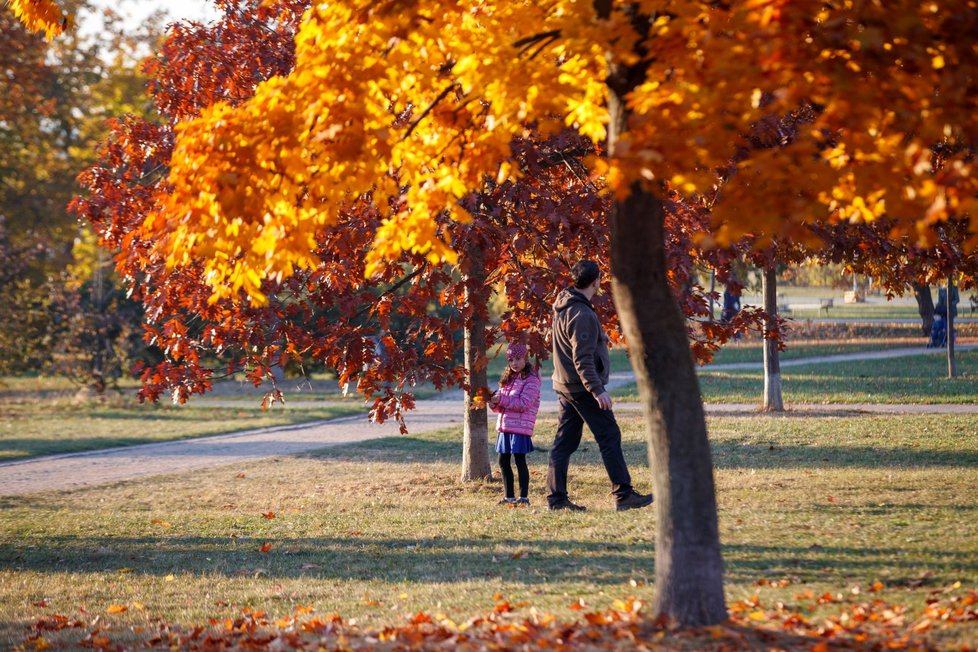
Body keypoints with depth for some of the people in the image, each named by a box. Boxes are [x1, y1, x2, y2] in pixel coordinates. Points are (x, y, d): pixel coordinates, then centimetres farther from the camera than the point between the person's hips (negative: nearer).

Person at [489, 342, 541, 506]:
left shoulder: (531, 380, -7)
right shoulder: (508, 379, 17)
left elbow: (524, 404, -17)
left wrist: (501, 399, -19)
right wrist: (494, 403, -4)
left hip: (520, 427, -8)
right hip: (505, 426, 8)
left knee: (519, 460, -7)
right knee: (503, 462, 10)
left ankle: (524, 497, -1)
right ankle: (509, 496, 19)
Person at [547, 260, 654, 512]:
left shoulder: (563, 307, 9)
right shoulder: (582, 314, -20)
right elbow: (582, 359, -24)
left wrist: (599, 338, 32)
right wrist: (597, 390, -25)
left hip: (564, 385, 9)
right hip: (582, 387, -9)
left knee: (564, 441, 9)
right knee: (609, 437, -3)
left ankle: (556, 497, 8)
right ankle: (623, 494, -2)